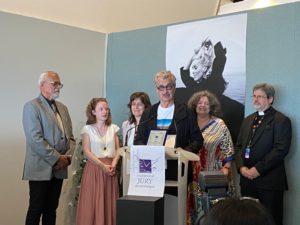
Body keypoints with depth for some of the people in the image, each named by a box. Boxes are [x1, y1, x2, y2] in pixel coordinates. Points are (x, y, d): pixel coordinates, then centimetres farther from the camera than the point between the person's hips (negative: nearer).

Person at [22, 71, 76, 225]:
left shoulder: (62, 108, 16)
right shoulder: (32, 107, -7)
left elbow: (70, 137, 15)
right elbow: (35, 139, -16)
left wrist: (67, 156, -2)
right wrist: (57, 158, -15)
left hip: (59, 168, 7)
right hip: (41, 169, -6)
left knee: (51, 209, 10)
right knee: (36, 209, -1)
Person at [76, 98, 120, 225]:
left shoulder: (113, 128, 11)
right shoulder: (87, 129, 0)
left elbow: (117, 149, 8)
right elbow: (87, 152, -7)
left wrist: (113, 164, -9)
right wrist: (102, 165, -15)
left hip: (110, 168, 3)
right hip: (94, 168, -3)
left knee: (109, 203, 4)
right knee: (93, 202, -4)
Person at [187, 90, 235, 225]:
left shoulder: (219, 125, -1)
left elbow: (227, 149, -2)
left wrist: (226, 167, -10)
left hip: (214, 173, -2)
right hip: (194, 174, 3)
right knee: (196, 203, 6)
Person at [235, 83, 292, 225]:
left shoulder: (281, 121, -4)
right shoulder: (248, 120, 18)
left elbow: (281, 149, -14)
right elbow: (239, 146, 15)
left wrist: (258, 169, -16)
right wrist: (241, 167, -3)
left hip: (269, 180, -6)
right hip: (247, 178, 6)